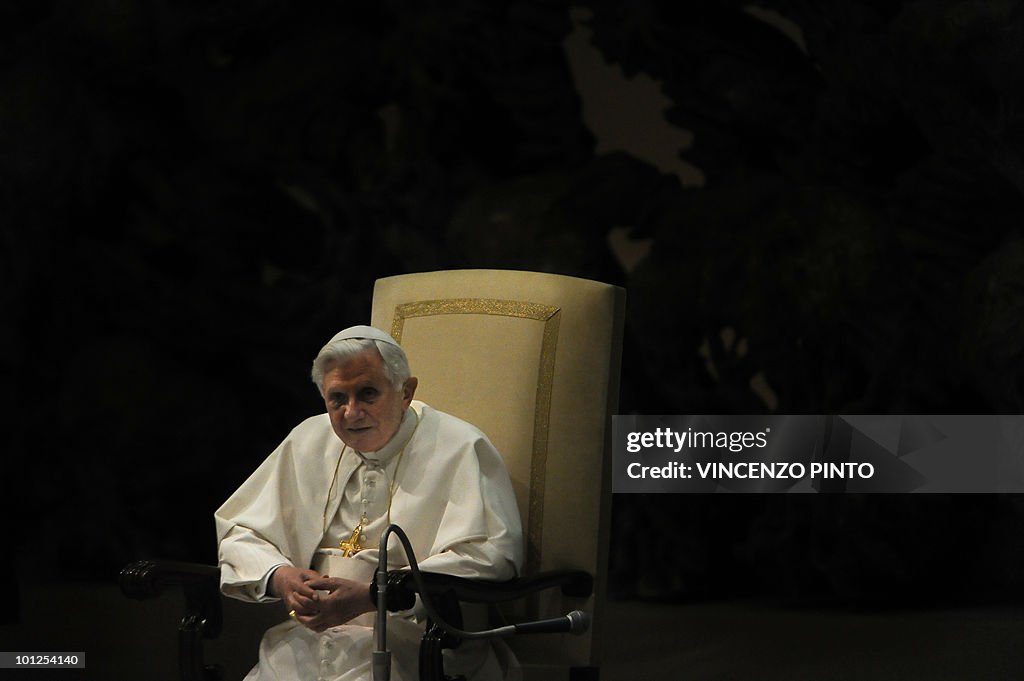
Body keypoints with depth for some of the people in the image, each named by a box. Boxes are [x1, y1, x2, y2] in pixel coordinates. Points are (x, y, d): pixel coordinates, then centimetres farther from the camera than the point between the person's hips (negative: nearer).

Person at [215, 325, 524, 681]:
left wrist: (370, 596, -20)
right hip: (309, 644, 6)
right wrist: (278, 577, -3)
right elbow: (239, 533, 22)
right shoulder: (308, 441, 18)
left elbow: (487, 560, -13)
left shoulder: (460, 449, -1)